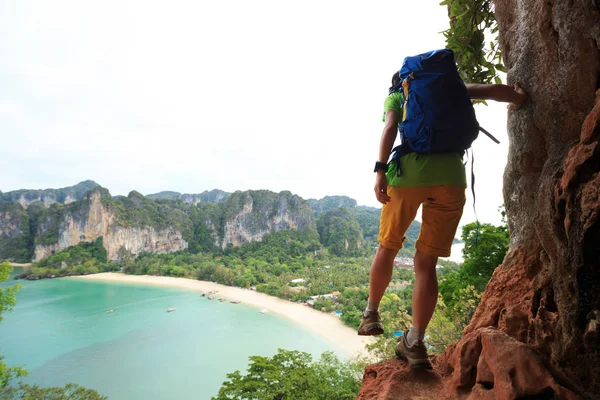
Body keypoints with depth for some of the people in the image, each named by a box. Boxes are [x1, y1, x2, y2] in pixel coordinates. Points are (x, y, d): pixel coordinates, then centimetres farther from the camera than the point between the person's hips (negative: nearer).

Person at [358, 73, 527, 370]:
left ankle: (371, 314, 30)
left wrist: (381, 170, -12)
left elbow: (391, 127, -1)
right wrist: (519, 98, 34)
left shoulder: (396, 96, 19)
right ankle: (414, 342, 1)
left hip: (409, 172, -1)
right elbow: (489, 90, 14)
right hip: (451, 174, 2)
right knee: (426, 262, 6)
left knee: (387, 247, 17)